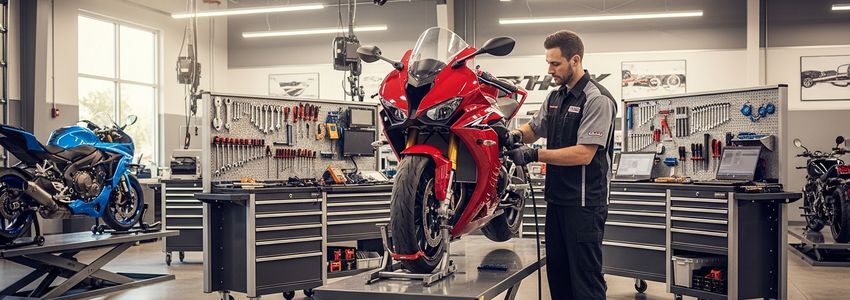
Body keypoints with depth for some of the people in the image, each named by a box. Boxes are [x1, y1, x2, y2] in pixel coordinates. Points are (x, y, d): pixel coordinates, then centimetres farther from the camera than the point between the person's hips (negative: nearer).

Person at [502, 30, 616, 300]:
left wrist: (534, 155, -21)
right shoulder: (555, 97, 13)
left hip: (584, 204, -8)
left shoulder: (598, 99, -13)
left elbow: (583, 154, -21)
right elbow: (534, 128, 23)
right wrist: (516, 134, -1)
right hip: (556, 200, 9)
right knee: (557, 275, 16)